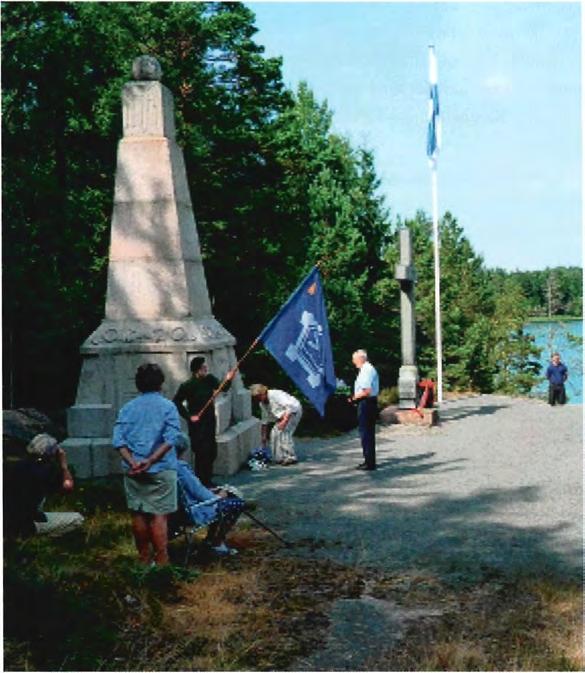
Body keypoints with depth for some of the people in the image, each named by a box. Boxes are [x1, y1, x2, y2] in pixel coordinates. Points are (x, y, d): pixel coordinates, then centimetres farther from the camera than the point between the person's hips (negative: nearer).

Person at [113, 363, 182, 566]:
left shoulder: (127, 408, 7)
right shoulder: (167, 406, -2)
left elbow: (118, 439, -3)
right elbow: (171, 439, -15)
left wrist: (133, 462, -12)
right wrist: (151, 460, -19)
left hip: (133, 471, 3)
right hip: (161, 470, -3)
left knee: (138, 514, 12)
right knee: (159, 515, 0)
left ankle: (144, 557, 23)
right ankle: (161, 560, 1)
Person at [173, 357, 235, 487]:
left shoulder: (209, 379, 1)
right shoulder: (187, 386, -15)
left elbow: (223, 388, -3)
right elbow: (176, 402, -10)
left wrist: (228, 380, -23)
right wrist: (189, 416, -13)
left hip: (210, 422, 7)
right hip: (197, 424, -7)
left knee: (212, 452, 13)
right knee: (202, 453, -8)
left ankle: (207, 480, 27)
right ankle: (201, 482, 2)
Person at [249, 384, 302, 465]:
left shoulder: (275, 394, -26)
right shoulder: (262, 404, 1)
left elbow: (290, 406, -31)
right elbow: (264, 421, 11)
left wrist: (284, 421, -35)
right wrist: (264, 437, 12)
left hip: (294, 411, -9)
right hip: (283, 415, 9)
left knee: (283, 432, -22)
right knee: (274, 433, -1)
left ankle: (291, 457, -18)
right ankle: (280, 457, 7)